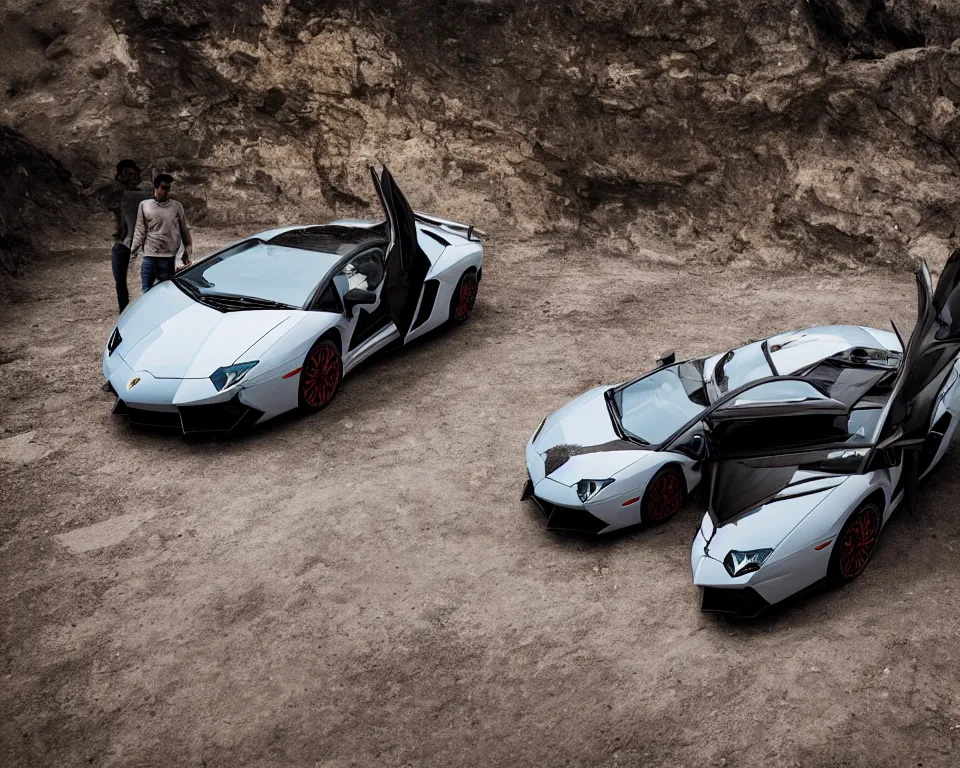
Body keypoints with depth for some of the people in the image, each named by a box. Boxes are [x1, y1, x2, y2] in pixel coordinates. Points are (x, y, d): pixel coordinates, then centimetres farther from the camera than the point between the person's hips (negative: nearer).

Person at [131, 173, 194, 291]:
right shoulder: (144, 205, 4)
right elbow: (139, 232, 4)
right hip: (149, 256, 1)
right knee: (147, 291, 3)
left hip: (169, 258, -1)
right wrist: (132, 253, 0)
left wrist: (187, 252, 7)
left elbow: (185, 231, 8)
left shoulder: (176, 207, 3)